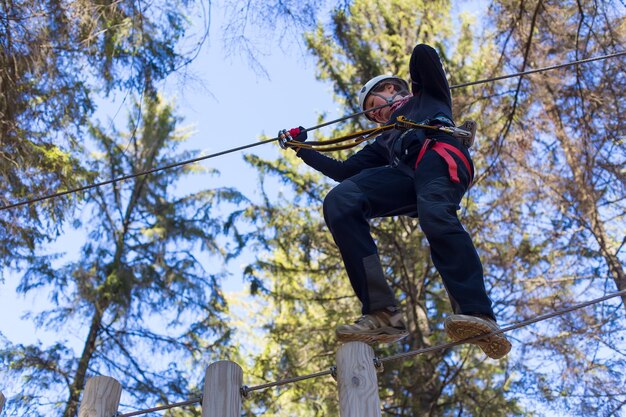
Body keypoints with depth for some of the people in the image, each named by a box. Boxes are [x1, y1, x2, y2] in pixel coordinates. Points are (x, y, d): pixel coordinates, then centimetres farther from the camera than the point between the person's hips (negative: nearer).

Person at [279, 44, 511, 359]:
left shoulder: (428, 97, 36)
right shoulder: (384, 140, 44)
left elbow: (424, 54, 22)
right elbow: (345, 171, 38)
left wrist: (419, 85, 40)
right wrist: (302, 149, 44)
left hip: (440, 153, -4)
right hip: (403, 174, 4)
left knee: (435, 215, -38)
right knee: (339, 201, -24)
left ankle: (477, 315, -51)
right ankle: (382, 313, -36)